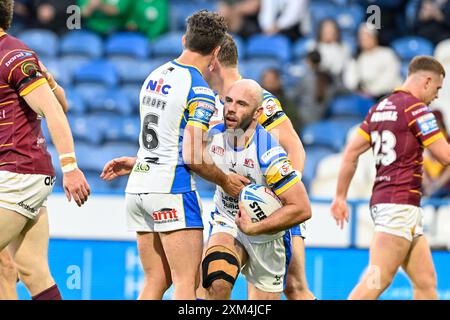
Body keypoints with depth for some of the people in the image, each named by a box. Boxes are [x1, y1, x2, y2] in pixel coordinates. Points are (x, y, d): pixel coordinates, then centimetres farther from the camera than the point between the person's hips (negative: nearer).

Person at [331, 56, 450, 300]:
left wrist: (341, 196, 19)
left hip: (381, 201, 9)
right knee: (376, 280, -14)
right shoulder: (415, 108, -8)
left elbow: (351, 152, 16)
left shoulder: (380, 108, 16)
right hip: (401, 204, -9)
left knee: (426, 282, 8)